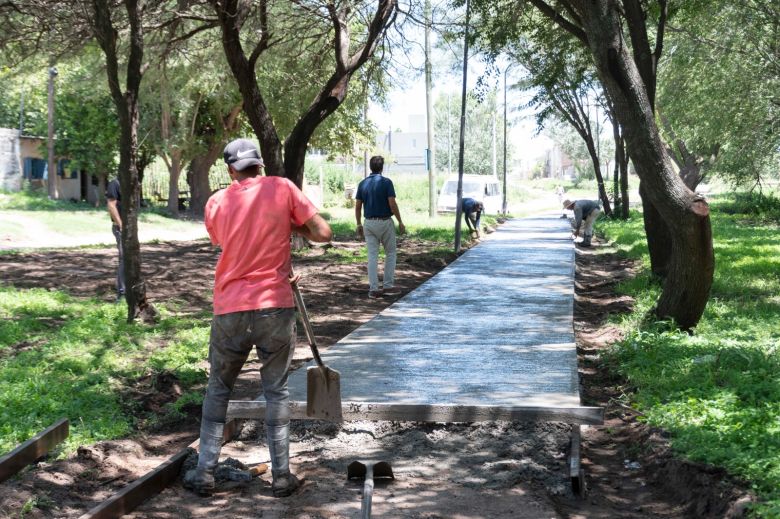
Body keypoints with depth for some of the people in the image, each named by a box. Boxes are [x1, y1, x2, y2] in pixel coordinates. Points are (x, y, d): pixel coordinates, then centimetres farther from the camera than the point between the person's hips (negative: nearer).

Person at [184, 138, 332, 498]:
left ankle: (205, 473, 15)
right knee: (276, 390, 9)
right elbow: (323, 232, -5)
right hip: (275, 306, -1)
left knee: (218, 390, 15)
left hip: (230, 309, 1)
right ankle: (281, 476, 11)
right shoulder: (282, 188, -3)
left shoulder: (216, 203, 4)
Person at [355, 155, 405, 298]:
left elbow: (357, 206, 5)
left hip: (369, 223, 4)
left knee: (372, 256, 4)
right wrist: (400, 222, -6)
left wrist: (359, 225, 14)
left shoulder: (362, 183, 4)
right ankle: (388, 285, 8)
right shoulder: (386, 182, -10)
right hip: (385, 222, -4)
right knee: (390, 253, 11)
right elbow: (392, 204, -14)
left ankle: (374, 289, 2)